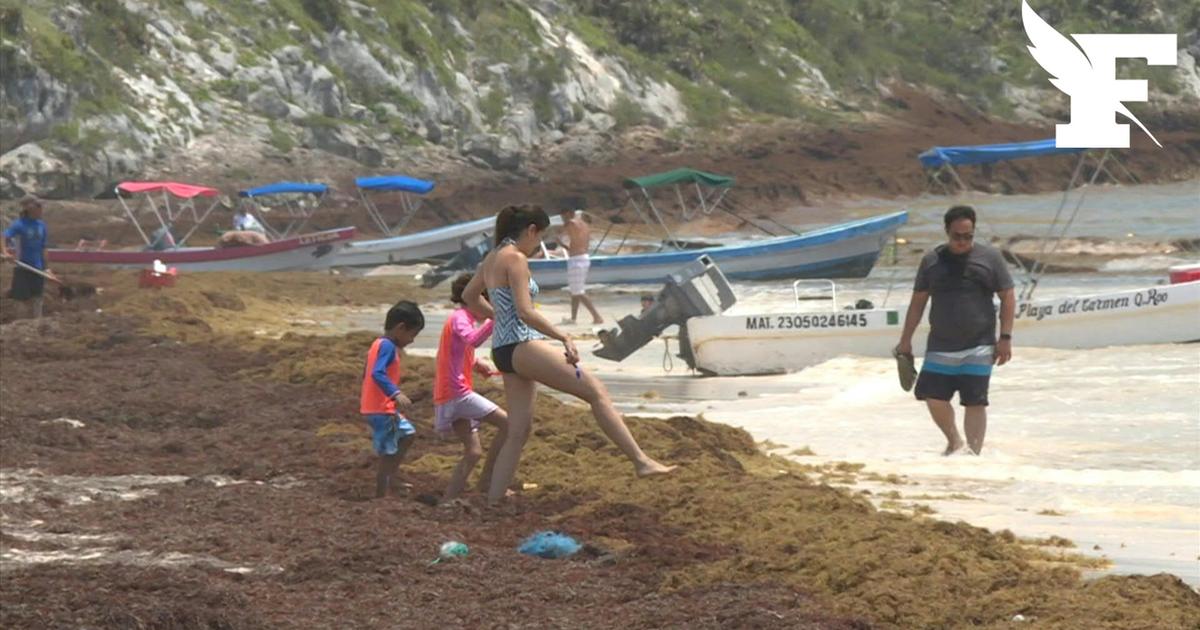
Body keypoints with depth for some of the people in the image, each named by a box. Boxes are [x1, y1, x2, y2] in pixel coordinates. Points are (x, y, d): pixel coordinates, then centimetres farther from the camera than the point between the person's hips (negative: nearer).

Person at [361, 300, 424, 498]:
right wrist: (396, 394, -40)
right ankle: (381, 496, 1)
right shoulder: (388, 346, -16)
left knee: (407, 434, 21)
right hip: (381, 410, -10)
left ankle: (389, 481, 20)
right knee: (388, 454, -3)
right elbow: (378, 374, -30)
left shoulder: (378, 344, 14)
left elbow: (367, 374, 23)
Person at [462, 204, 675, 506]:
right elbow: (525, 312, -21)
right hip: (522, 346, -10)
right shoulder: (515, 258, -13)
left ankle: (493, 502, 8)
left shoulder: (493, 258, 15)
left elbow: (469, 296, 29)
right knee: (596, 390, -10)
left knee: (518, 432, 11)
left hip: (504, 350, 10)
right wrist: (564, 338, -17)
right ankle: (640, 461, -14)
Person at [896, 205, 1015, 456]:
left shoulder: (989, 257, 0)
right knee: (934, 397, -1)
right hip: (940, 346, 2)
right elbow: (918, 302, 11)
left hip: (978, 347, -2)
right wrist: (906, 340, 9)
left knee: (975, 402, -4)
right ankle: (954, 441, 24)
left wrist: (1005, 338, -4)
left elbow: (1008, 298, 3)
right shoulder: (932, 260, 6)